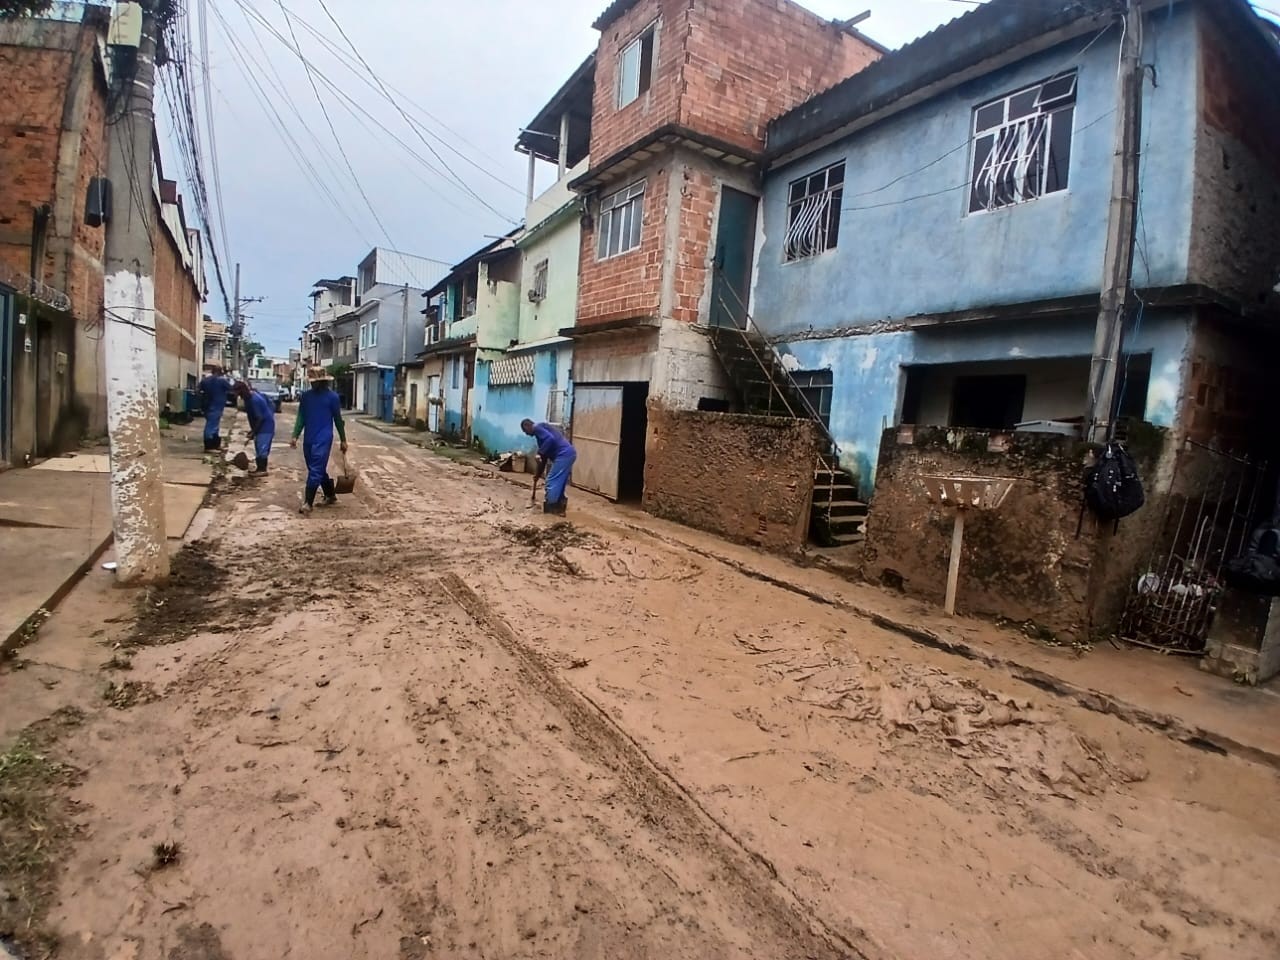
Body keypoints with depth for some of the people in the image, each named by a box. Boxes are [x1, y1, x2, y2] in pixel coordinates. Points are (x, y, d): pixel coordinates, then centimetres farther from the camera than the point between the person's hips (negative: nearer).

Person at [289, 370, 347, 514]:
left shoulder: (332, 397, -3)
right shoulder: (305, 396, 8)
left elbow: (338, 419, 2)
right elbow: (301, 418, 9)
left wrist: (343, 440, 5)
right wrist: (295, 436, -1)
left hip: (323, 440, -5)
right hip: (308, 439, 5)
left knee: (315, 471, -9)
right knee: (319, 470, 13)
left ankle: (308, 503, -8)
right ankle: (331, 496, 29)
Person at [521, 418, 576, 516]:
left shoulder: (537, 428, -1)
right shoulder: (541, 429, 28)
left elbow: (550, 439, -21)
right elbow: (545, 457, 30)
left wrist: (540, 453, -12)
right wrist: (538, 474, 33)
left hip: (563, 455, -10)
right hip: (569, 454, 10)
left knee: (552, 482, -1)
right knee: (560, 482, 16)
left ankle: (549, 509, 7)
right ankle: (558, 508, 21)